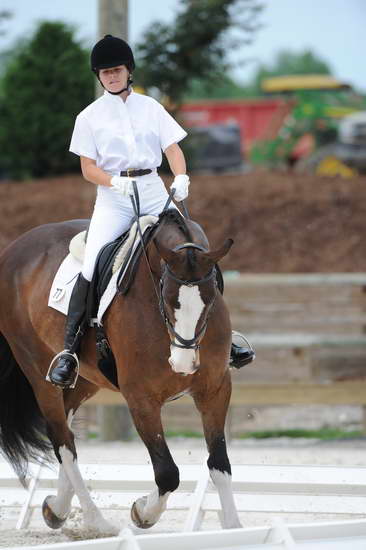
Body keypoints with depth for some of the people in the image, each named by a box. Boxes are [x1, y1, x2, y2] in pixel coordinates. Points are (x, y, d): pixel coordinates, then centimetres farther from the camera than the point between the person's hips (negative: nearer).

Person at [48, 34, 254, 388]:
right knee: (91, 268, -19)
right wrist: (117, 182, -19)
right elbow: (88, 168, 1)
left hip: (153, 190, 2)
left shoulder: (150, 107, 10)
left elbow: (173, 148, 5)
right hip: (112, 197, -2)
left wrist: (180, 178, -16)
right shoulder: (90, 117, 5)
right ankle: (69, 349, -15)